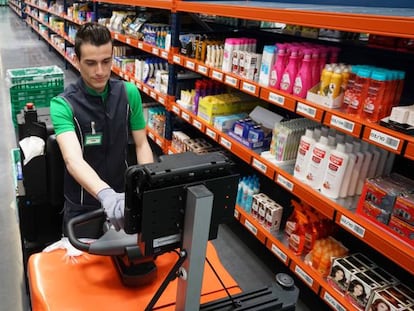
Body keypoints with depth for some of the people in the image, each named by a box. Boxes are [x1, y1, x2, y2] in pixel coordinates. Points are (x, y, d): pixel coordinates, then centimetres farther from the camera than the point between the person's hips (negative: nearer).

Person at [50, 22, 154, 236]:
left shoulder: (129, 93, -9)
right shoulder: (63, 105, -20)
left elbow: (141, 145, -3)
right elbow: (73, 159, -35)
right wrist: (106, 194, -53)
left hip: (124, 197, 3)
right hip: (82, 206, -2)